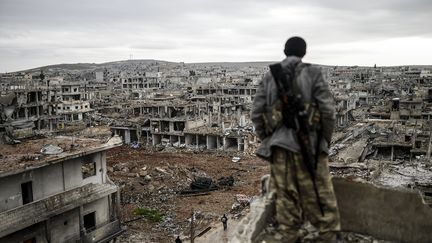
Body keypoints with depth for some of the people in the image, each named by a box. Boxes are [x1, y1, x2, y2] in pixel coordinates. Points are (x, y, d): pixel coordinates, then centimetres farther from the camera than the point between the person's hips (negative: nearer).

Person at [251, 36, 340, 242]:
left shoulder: (270, 76, 6)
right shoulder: (312, 73, -3)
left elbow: (256, 113, 4)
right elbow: (327, 109, -7)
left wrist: (266, 139, 14)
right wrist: (325, 139, 6)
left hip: (280, 145, 3)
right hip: (308, 143, -2)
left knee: (285, 195, 12)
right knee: (318, 193, 9)